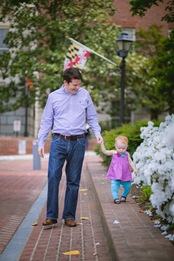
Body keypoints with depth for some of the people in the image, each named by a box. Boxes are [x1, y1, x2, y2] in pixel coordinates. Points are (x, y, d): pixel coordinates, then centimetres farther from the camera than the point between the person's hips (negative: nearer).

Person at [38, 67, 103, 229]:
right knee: (53, 177, -10)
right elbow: (46, 121, 8)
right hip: (58, 142, -1)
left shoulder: (84, 95, 8)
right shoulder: (53, 96, 5)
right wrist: (41, 142, 1)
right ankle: (51, 216, -3)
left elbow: (92, 117, 14)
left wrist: (97, 132, -3)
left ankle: (69, 216, 14)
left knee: (73, 180, 5)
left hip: (78, 143, 1)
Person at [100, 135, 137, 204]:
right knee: (114, 186, -15)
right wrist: (102, 143, -23)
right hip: (115, 175, -2)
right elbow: (104, 151, -11)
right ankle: (116, 198, -7)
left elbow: (130, 162, 10)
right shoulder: (113, 153, -3)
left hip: (125, 175, 3)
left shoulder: (126, 154, 3)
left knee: (128, 186, 8)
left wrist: (134, 169, 0)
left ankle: (124, 196, 31)